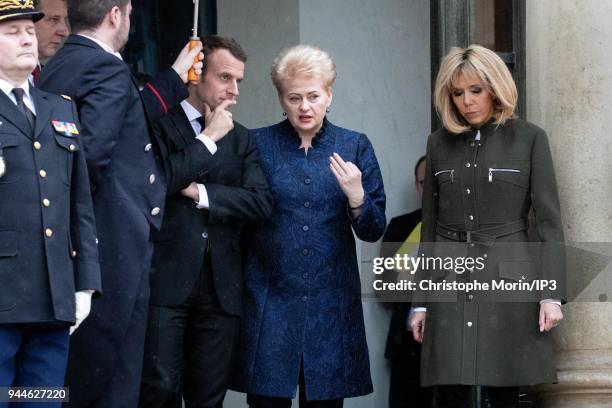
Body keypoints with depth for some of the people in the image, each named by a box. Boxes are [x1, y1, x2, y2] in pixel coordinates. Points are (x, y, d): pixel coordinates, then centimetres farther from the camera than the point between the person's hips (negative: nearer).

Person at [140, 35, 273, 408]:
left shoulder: (241, 138, 16)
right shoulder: (159, 123, 3)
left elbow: (261, 202, 3)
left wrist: (200, 192, -6)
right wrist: (209, 139, -6)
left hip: (221, 288, 4)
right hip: (165, 282, -4)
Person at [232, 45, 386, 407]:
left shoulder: (355, 146, 7)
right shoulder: (258, 144, 3)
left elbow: (374, 231, 5)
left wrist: (356, 197, -13)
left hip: (332, 305, 1)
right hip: (271, 301, -1)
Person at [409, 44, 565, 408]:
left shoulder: (529, 138, 3)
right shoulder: (440, 143, 12)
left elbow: (549, 221, 0)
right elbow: (430, 225, 15)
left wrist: (551, 293, -9)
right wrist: (421, 301, 12)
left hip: (507, 280, -3)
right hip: (450, 282, 3)